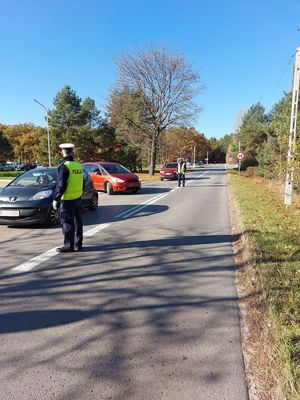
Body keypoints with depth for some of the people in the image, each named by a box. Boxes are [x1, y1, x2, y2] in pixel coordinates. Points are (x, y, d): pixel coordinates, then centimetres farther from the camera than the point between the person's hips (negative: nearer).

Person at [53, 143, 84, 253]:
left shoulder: (64, 166, -14)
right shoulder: (78, 165, 7)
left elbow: (61, 185, -18)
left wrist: (56, 199, -13)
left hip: (67, 200, -7)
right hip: (78, 198, 7)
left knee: (67, 223, 0)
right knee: (77, 221, 14)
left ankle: (68, 246, 4)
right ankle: (78, 244, 23)